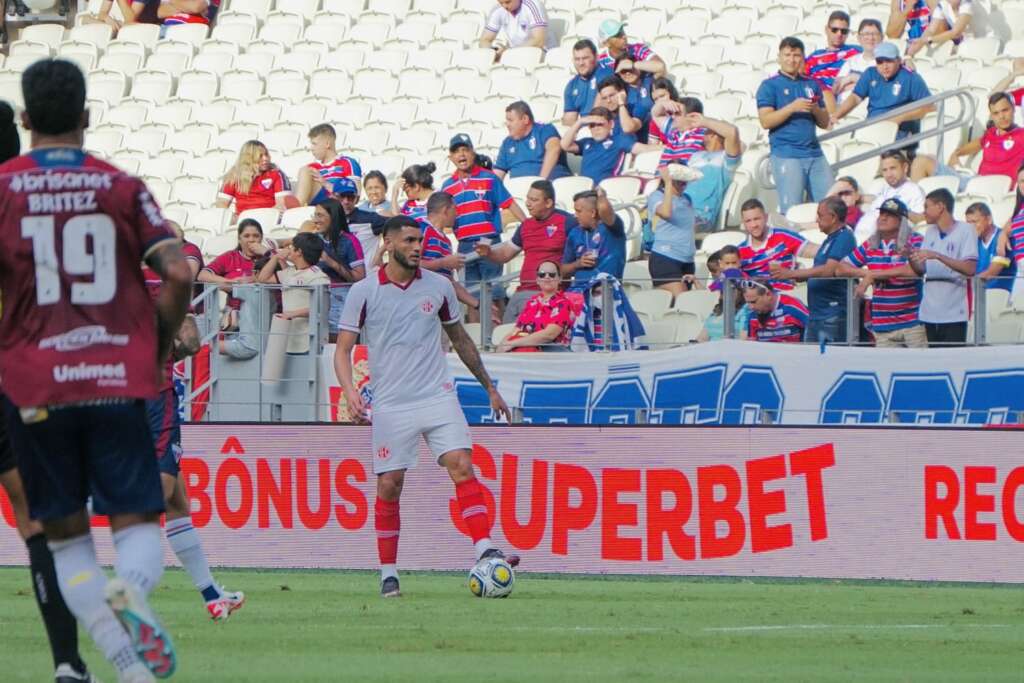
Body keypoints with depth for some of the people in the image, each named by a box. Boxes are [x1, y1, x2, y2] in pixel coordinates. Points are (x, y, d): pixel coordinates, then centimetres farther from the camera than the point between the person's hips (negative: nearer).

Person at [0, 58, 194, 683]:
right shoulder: (123, 187, 3)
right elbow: (178, 274, -5)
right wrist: (158, 349, 10)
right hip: (118, 381, 0)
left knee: (66, 536, 11)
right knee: (138, 522, 7)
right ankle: (130, 593, -29)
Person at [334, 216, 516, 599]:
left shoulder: (438, 287, 8)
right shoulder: (364, 293, 0)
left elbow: (460, 340, 20)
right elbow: (343, 349, 1)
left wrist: (490, 388, 24)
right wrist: (350, 391, -17)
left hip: (438, 396, 2)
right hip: (391, 405, -2)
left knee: (462, 466, -16)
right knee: (389, 486, -1)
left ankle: (485, 550, -24)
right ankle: (388, 574, 9)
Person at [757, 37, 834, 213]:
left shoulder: (812, 85, 16)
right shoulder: (770, 86, 3)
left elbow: (825, 123, 17)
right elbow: (766, 121, -9)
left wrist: (815, 109, -4)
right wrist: (793, 107, -16)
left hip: (814, 153, 5)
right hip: (786, 156, -5)